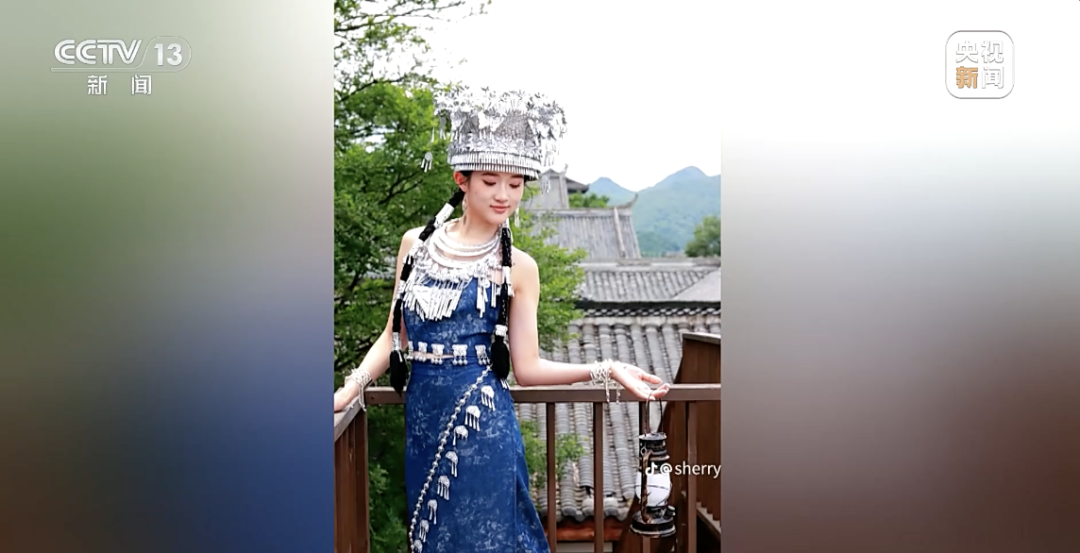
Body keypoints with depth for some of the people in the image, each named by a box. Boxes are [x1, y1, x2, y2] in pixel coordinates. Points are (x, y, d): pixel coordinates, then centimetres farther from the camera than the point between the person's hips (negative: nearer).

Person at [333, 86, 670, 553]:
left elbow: (527, 367, -2)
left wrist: (605, 371, -12)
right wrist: (350, 388, -2)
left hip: (481, 423, -3)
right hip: (423, 418, 3)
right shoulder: (416, 243, 4)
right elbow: (395, 336, 10)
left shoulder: (517, 267, -3)